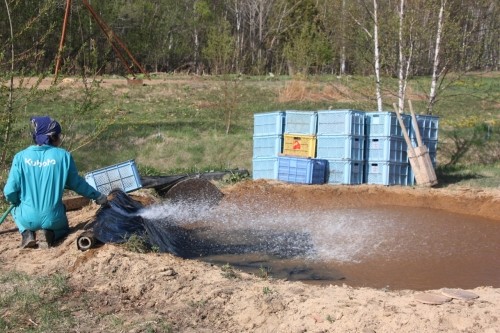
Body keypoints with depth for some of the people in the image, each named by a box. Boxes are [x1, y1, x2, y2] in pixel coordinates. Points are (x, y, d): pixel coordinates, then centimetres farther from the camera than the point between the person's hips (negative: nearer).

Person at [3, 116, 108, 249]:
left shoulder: (21, 157, -6)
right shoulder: (63, 156, -9)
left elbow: (10, 191, -7)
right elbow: (77, 183, 1)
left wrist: (17, 203, 17)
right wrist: (97, 196, 17)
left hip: (28, 219, 1)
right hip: (52, 219, -1)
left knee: (17, 210, 37)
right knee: (63, 228, 34)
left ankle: (27, 233, 5)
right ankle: (49, 234, -2)